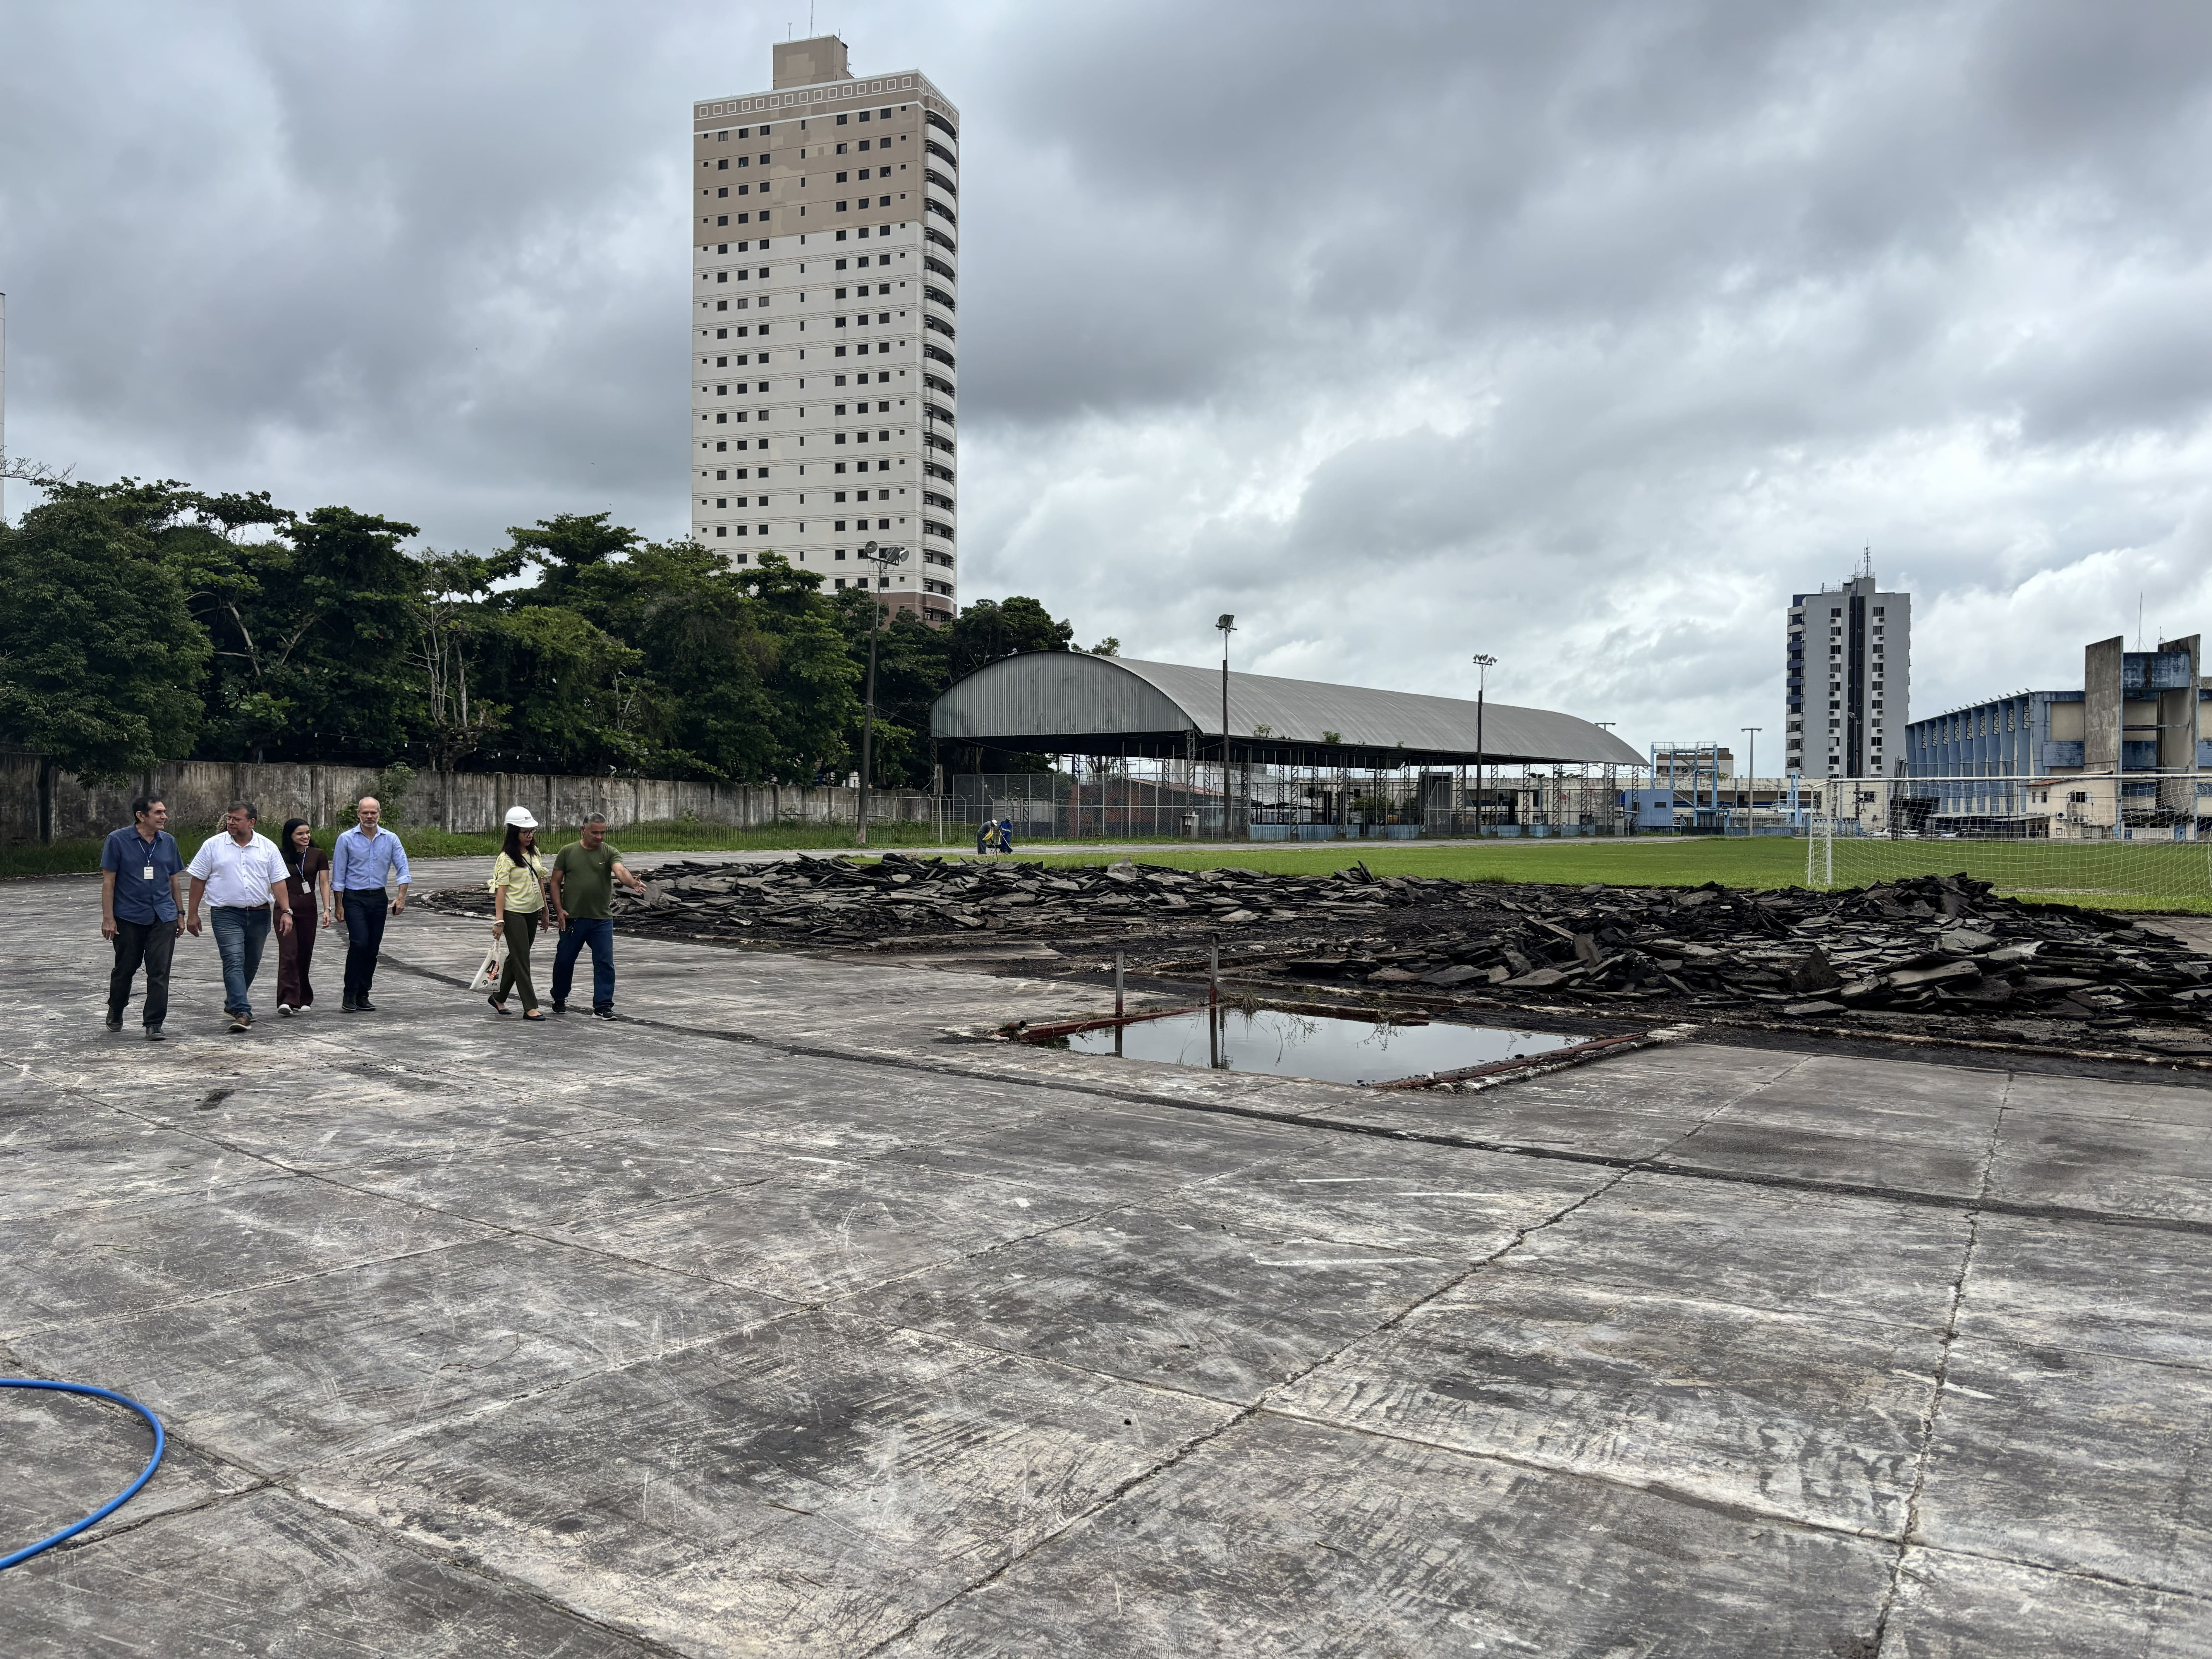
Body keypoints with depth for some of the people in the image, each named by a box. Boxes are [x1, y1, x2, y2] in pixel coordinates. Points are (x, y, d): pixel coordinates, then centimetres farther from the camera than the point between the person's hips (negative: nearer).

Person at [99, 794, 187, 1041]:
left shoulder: (169, 842, 7)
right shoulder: (118, 840, -5)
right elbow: (108, 881, -4)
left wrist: (180, 913, 14)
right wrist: (108, 918, -8)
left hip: (163, 917, 2)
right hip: (129, 918, -2)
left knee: (160, 972, -4)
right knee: (125, 968, 12)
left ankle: (154, 1024, 0)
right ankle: (115, 1012, 37)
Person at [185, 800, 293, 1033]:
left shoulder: (268, 847, 5)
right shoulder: (213, 846, 0)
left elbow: (278, 882, 5)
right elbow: (198, 880, 4)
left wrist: (286, 911, -5)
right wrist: (192, 914, 2)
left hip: (259, 915, 3)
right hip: (226, 914, -3)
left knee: (251, 964, 14)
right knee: (234, 962, -15)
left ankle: (233, 1003, 33)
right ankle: (242, 1013, -22)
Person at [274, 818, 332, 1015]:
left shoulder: (318, 855, 5)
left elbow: (324, 884, 4)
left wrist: (327, 909, -5)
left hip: (308, 909, 2)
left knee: (305, 954, 9)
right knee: (288, 953, -12)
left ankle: (302, 999, 22)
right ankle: (288, 1001, -18)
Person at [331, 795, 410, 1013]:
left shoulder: (391, 839, 3)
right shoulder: (347, 839, -3)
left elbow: (402, 869, 1)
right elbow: (338, 875, 0)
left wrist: (401, 897, -12)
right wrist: (339, 905, -2)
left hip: (378, 898, 3)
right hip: (354, 898, -3)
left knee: (373, 948, 5)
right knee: (359, 943, -16)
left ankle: (363, 996, 15)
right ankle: (350, 996, -8)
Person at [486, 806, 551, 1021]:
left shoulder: (534, 852, 8)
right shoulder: (506, 858, -13)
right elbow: (500, 890, -16)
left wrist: (544, 908, 18)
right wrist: (499, 920, -19)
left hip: (532, 913, 7)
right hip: (513, 913, -7)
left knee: (518, 957, 14)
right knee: (521, 959, -6)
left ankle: (499, 998, 28)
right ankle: (530, 1007, -5)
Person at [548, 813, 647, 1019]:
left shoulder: (610, 853, 1)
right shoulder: (568, 852, 3)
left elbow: (620, 871, -19)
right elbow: (556, 882, 6)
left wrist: (634, 882, -41)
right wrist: (559, 909, -5)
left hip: (602, 919, 0)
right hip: (572, 919, 0)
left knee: (604, 963, -4)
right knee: (564, 960, 10)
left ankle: (603, 1005, 5)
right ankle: (559, 1000, 31)